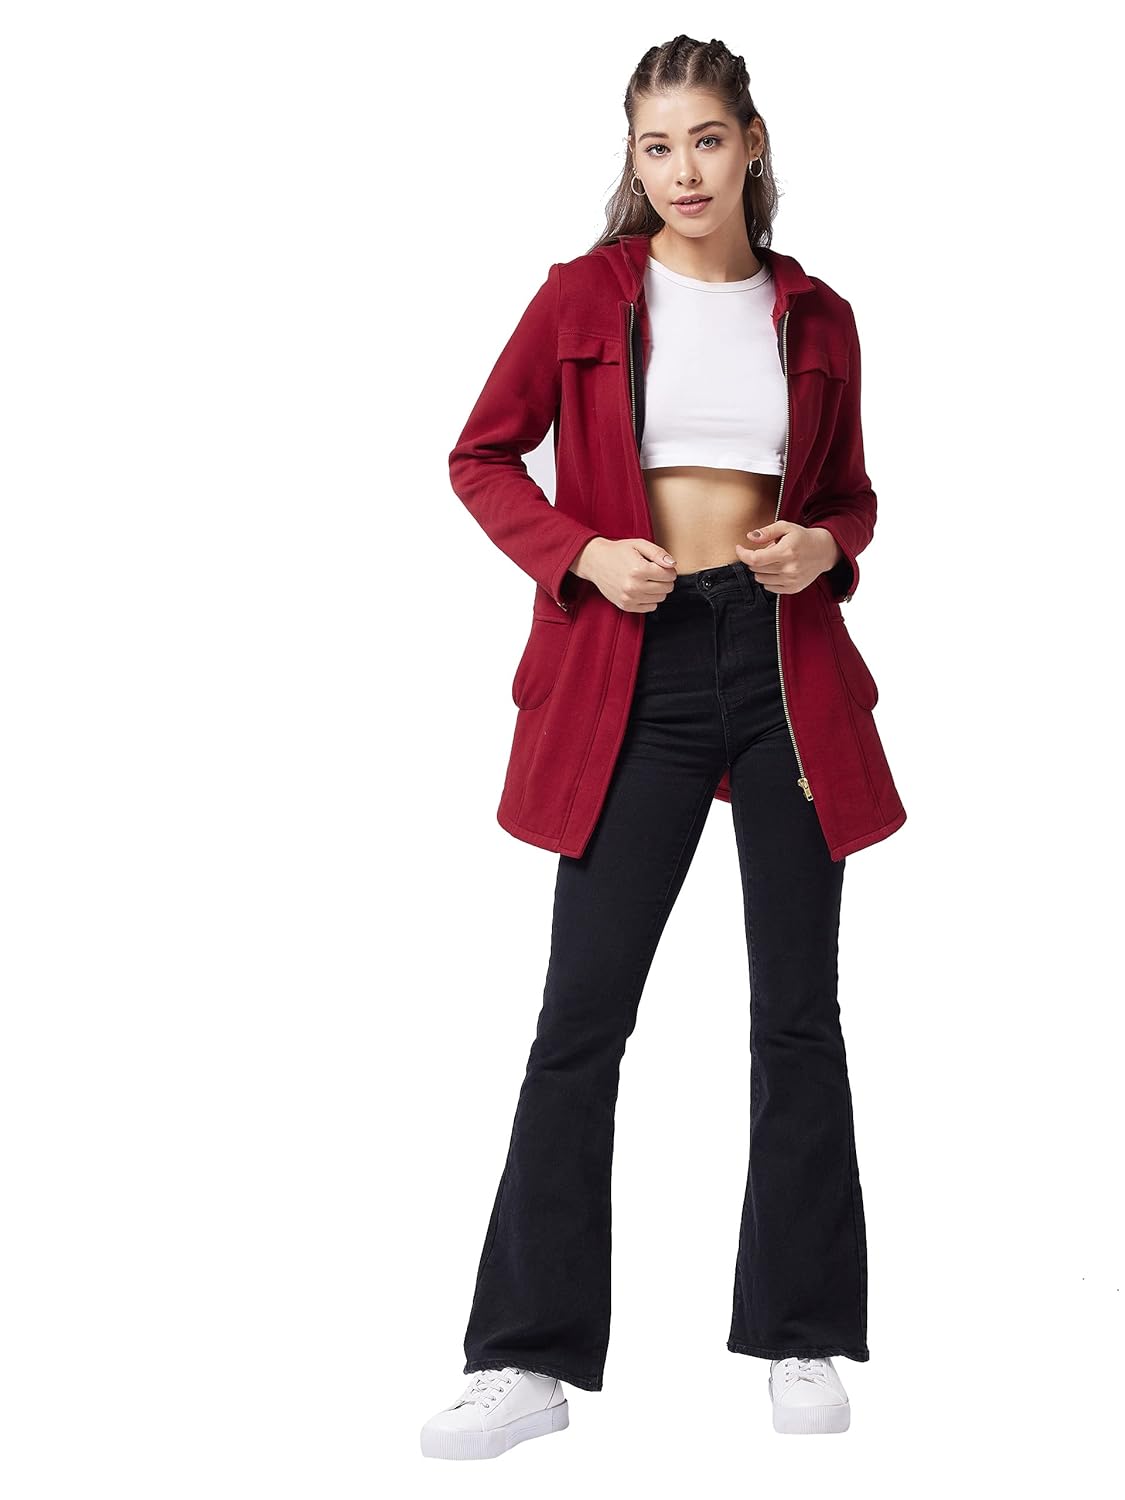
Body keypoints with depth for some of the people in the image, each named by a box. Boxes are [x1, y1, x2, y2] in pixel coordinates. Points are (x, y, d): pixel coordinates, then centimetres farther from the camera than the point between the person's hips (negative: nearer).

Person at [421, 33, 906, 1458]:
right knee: (581, 1015, -2)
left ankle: (802, 1340, 18)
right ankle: (531, 1357, 5)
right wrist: (581, 553, -10)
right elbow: (481, 457, 6)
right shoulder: (587, 294, 2)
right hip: (633, 671, -2)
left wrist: (827, 546, -5)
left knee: (798, 1008, 6)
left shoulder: (816, 316, 9)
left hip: (785, 660, 2)